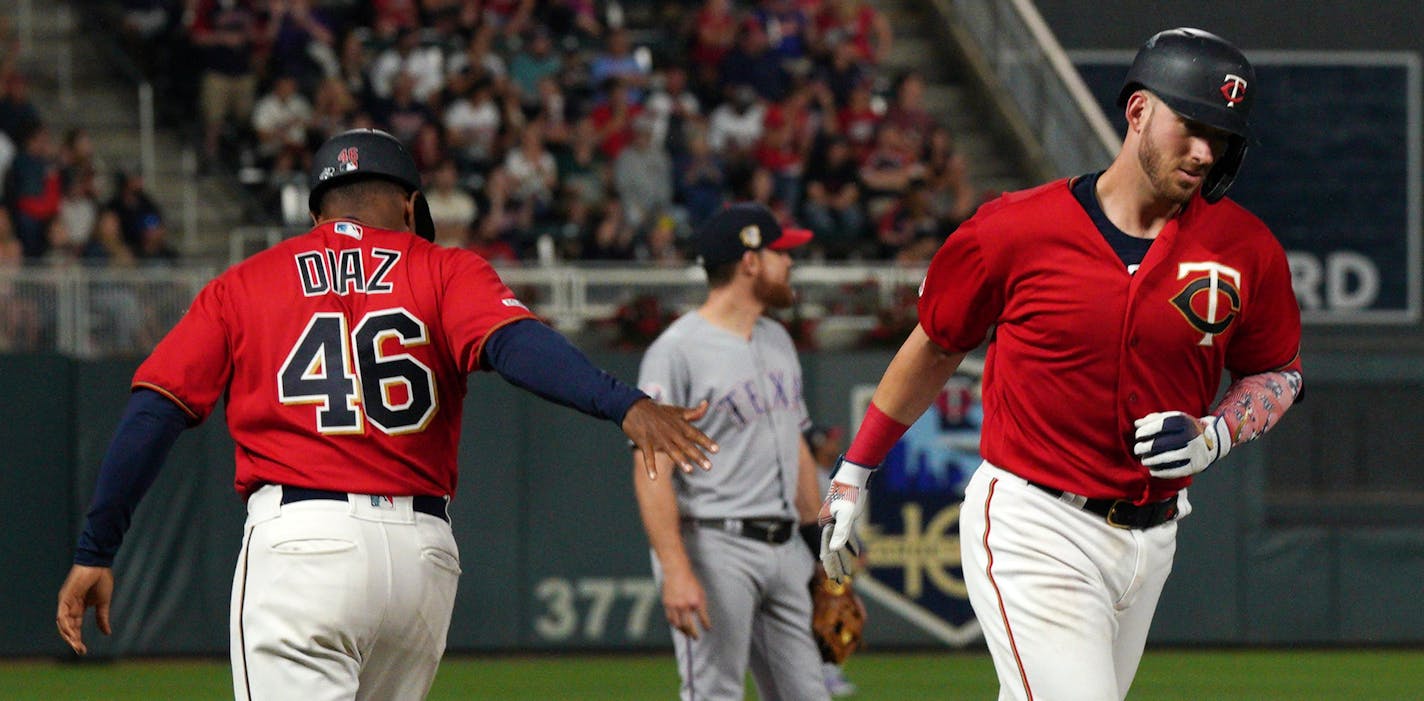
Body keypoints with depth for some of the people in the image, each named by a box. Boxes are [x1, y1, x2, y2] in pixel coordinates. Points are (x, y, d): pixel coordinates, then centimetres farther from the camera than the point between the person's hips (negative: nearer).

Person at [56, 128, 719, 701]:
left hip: (298, 542, -2)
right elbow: (515, 342, -11)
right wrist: (625, 405, -25)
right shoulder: (445, 272, 10)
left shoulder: (241, 286, 14)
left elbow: (153, 413, 6)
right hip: (424, 552, 2)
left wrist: (95, 553, 9)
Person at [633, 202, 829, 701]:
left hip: (783, 548, 8)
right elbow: (652, 468, -16)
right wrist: (676, 572, -24)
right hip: (715, 546, -8)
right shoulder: (677, 351, -11)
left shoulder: (777, 341, 16)